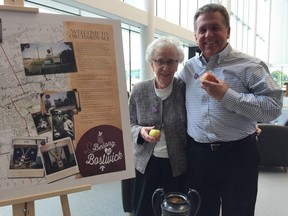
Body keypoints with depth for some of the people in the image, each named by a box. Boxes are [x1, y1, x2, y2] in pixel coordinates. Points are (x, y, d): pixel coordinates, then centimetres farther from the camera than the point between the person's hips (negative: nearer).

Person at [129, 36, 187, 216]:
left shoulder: (185, 89, -9)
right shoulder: (139, 90, -3)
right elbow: (130, 124, 4)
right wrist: (141, 132, -15)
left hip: (178, 165, -1)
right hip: (146, 164, 1)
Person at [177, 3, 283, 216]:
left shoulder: (249, 65, -7)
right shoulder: (188, 68, 6)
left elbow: (274, 107, -15)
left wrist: (227, 96, -22)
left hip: (238, 155, -3)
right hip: (197, 155, 4)